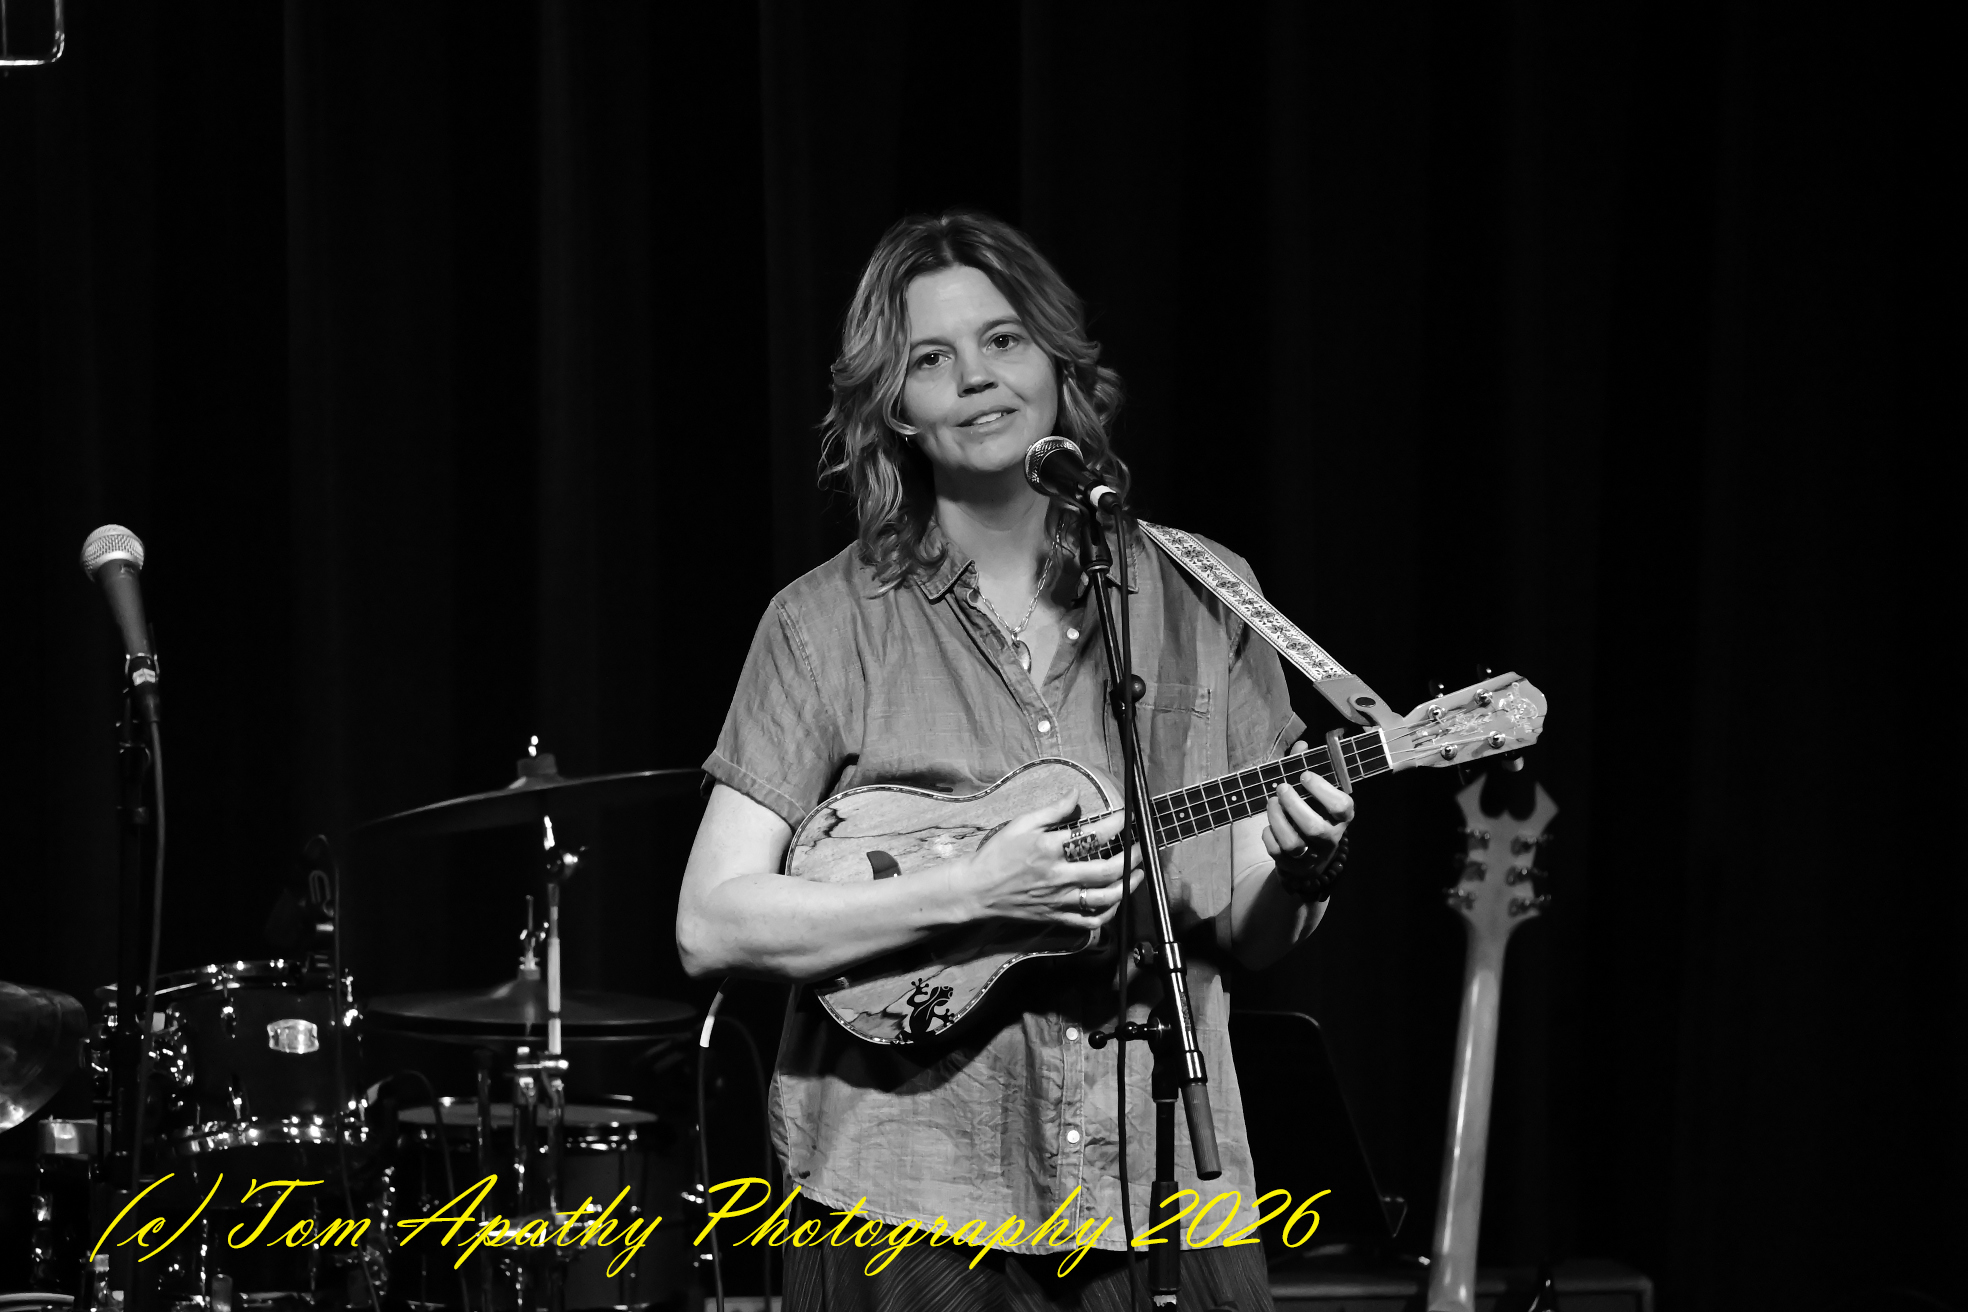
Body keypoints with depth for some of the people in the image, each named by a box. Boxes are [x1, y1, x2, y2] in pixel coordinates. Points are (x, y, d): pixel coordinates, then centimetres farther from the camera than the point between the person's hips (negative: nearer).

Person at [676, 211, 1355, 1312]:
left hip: (1162, 1189, 2)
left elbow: (1252, 938, 9)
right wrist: (970, 893, -19)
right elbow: (711, 926, -9)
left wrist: (1296, 869, -13)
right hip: (908, 1204, -2)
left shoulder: (1197, 601, 4)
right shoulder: (831, 624, -4)